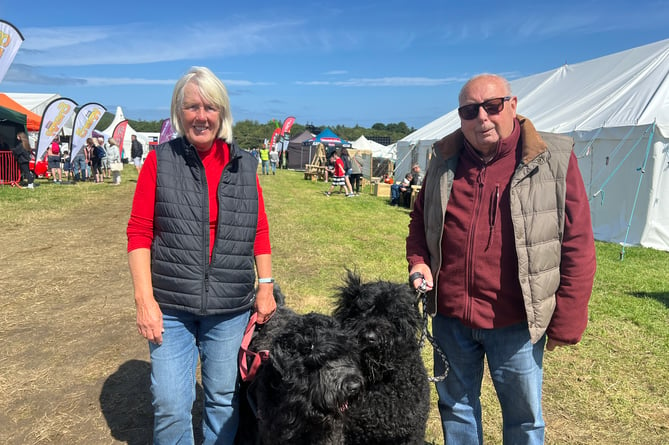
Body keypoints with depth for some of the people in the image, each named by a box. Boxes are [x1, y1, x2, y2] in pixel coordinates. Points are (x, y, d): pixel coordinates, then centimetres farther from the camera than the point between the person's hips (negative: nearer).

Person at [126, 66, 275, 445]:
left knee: (224, 398, 14)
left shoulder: (244, 165, 4)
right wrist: (145, 299, -9)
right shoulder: (160, 161, -2)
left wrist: (266, 285, 5)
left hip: (231, 308, 2)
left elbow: (260, 230, 8)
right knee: (171, 406, 4)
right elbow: (139, 232, -3)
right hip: (171, 307, -1)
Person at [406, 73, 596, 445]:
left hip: (515, 322, -3)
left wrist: (566, 322, -6)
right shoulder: (444, 160, 2)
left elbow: (578, 245, -7)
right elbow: (419, 220, 16)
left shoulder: (554, 160, -9)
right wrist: (418, 261, -3)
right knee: (455, 405, 21)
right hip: (449, 317, 3)